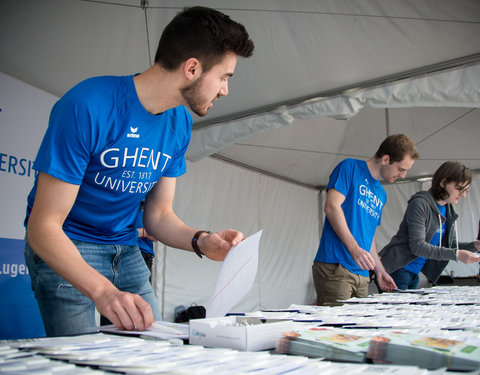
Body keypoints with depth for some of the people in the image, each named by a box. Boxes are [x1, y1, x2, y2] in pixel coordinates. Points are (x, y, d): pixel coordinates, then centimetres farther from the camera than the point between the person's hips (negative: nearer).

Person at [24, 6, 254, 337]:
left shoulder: (179, 123, -2)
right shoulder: (88, 107, -25)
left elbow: (159, 215, 4)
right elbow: (43, 226, -25)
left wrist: (201, 241, -18)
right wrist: (103, 290, -39)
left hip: (124, 248, 6)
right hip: (64, 247, -6)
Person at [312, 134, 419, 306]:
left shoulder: (381, 194, 23)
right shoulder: (350, 167, -1)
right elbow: (331, 206, -13)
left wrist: (379, 271, 19)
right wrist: (354, 248, -20)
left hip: (361, 274, 8)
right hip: (334, 267, -8)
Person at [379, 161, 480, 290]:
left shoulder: (449, 211, 9)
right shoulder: (420, 203, -16)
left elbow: (451, 245, 13)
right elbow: (417, 246, -23)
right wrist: (456, 255, -26)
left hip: (415, 274, 8)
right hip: (397, 270, -8)